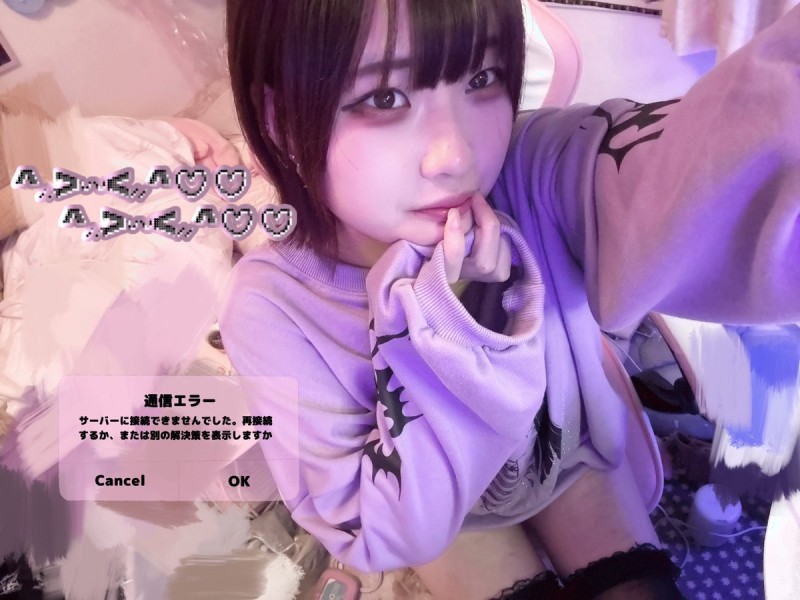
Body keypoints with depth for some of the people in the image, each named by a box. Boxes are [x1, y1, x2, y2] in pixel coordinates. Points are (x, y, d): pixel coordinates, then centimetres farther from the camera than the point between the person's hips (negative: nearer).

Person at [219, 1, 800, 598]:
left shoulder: (534, 171, -32)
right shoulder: (273, 305, -31)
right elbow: (382, 531, -28)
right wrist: (439, 320, -42)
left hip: (568, 451, 2)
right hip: (438, 509, -1)